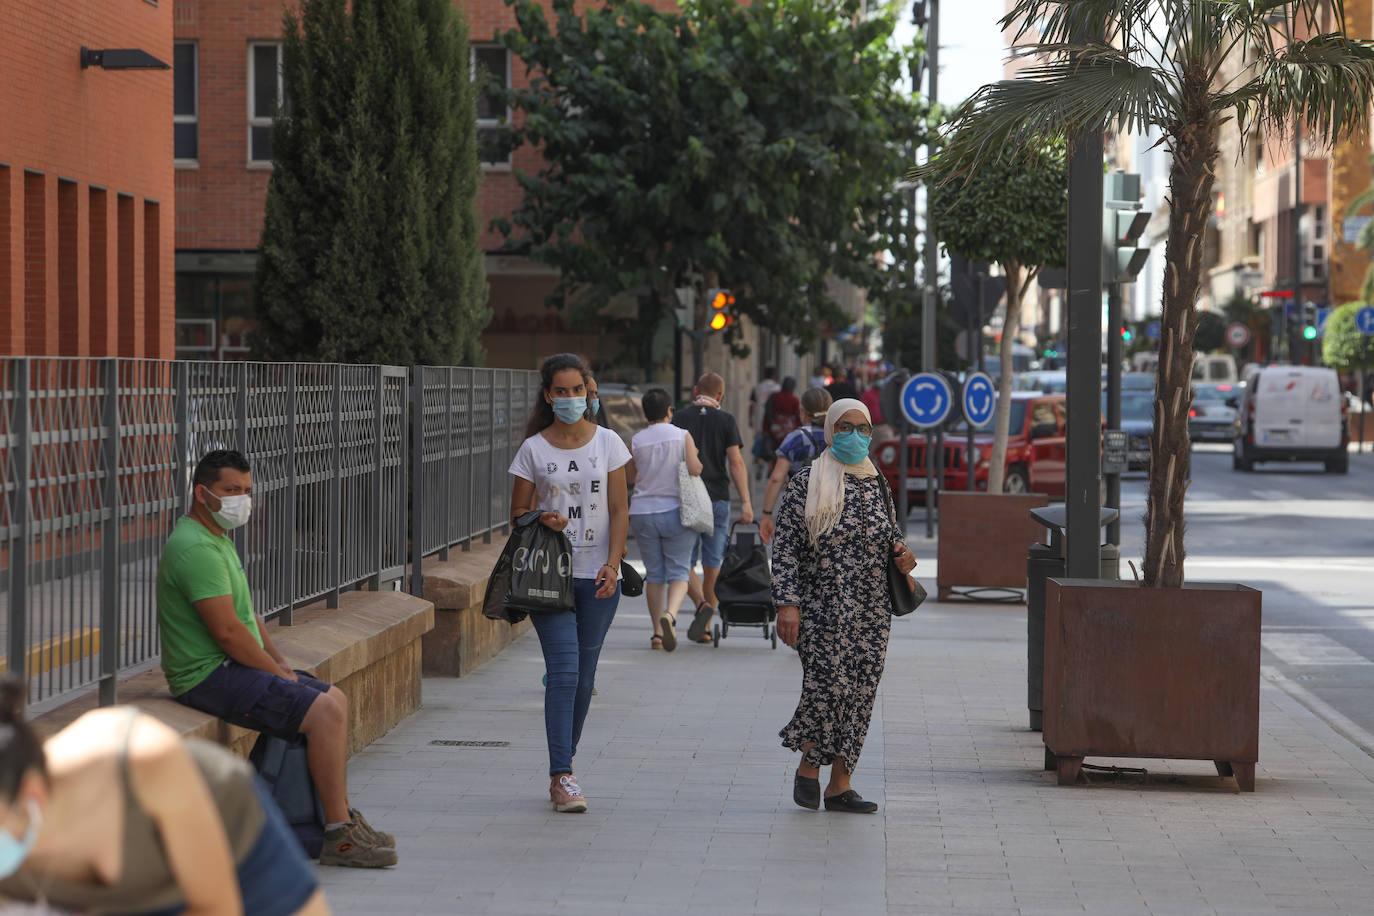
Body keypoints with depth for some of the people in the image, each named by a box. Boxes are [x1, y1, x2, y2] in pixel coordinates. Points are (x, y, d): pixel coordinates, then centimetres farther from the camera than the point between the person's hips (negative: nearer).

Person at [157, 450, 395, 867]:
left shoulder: (218, 539, 17)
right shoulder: (195, 548, -19)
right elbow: (227, 630, -24)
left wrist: (281, 662, 11)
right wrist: (276, 672, -13)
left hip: (234, 666, 11)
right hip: (210, 676, -11)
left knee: (336, 699, 16)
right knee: (325, 713, -20)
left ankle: (339, 815, 18)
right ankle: (340, 837, -17)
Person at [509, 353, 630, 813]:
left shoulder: (607, 442, 4)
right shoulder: (533, 449, 2)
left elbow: (619, 509, 3)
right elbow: (518, 513, 7)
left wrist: (612, 564, -9)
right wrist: (541, 520, -15)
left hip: (597, 575, 2)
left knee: (584, 673, 5)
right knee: (563, 669, -13)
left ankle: (564, 765, 17)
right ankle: (562, 776, -16)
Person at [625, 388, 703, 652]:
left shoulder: (636, 441, 2)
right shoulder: (682, 436, -4)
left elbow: (630, 477, 10)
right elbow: (695, 470, -12)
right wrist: (696, 458, 9)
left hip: (643, 512, 2)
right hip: (675, 511, -2)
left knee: (654, 574, 9)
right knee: (678, 572, 1)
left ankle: (657, 632, 10)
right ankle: (670, 614, -26)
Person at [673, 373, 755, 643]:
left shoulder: (679, 419, 1)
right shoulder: (726, 421, 0)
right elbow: (735, 463, -8)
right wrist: (745, 502, -10)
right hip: (718, 499, 1)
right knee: (712, 566, 8)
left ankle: (702, 604, -21)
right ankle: (705, 627, 10)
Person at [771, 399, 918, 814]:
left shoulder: (877, 486, 12)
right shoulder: (806, 484, -3)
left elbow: (891, 537, 25)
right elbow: (784, 548, -6)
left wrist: (901, 555, 1)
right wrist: (787, 604, -14)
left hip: (872, 610, 5)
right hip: (822, 607, -5)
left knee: (860, 693, 2)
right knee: (828, 684, -15)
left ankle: (840, 784, 9)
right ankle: (808, 766, 9)